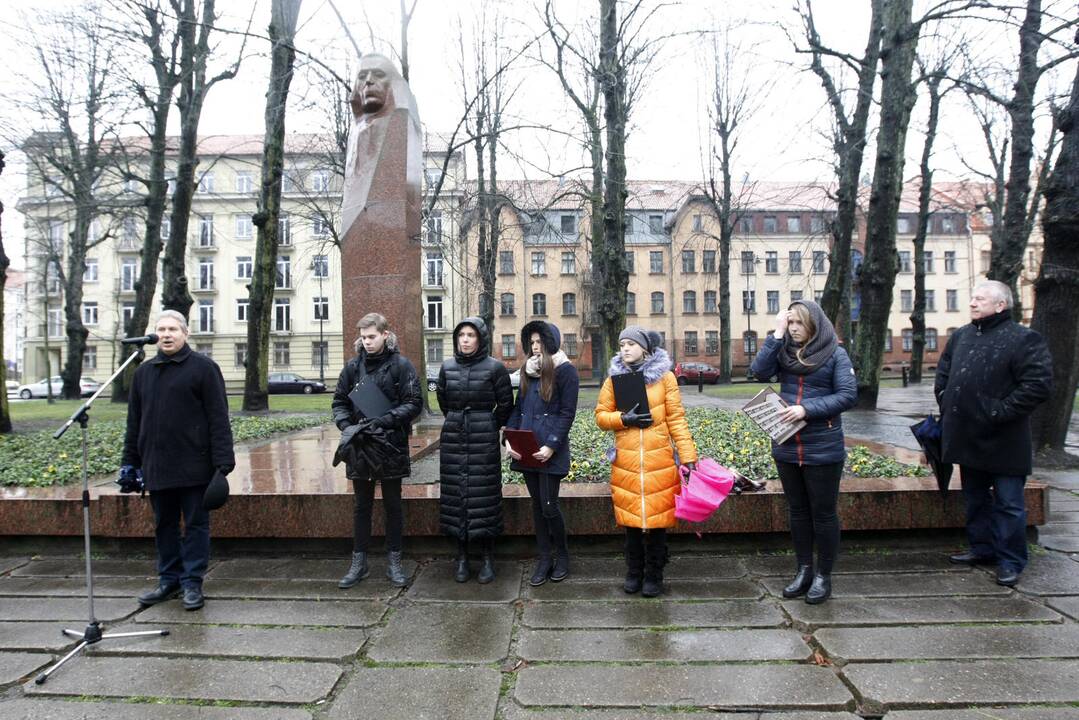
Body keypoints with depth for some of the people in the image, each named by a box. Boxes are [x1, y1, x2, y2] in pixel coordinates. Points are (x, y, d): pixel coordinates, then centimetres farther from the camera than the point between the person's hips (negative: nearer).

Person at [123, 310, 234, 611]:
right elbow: (134, 422, 18)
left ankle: (192, 582, 12)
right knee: (164, 526, 14)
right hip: (156, 467, 6)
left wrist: (222, 461, -14)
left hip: (193, 466, -5)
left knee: (195, 525, 3)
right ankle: (169, 580, 26)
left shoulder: (203, 367, -4)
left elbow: (218, 418, -9)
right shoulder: (143, 372, 14)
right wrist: (130, 461, 14)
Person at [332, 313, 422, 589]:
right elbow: (339, 401, 8)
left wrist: (385, 420, -21)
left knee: (392, 504, 9)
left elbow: (414, 403, -8)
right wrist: (346, 425, -11)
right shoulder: (353, 366, 4)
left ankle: (394, 561, 21)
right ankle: (359, 563, 22)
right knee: (362, 505, 12)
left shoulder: (401, 365, -5)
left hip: (392, 445, -3)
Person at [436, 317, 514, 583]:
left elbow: (506, 404, 3)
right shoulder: (447, 367, 5)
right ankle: (462, 558, 18)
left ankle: (488, 559, 13)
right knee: (455, 496, 6)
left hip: (484, 441, -3)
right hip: (453, 440, 4)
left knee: (484, 496, 1)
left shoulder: (494, 368, -6)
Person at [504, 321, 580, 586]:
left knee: (549, 506, -4)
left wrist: (551, 446, -16)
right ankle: (544, 559, 20)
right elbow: (518, 408, 14)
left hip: (551, 452, -6)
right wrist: (509, 438, 0)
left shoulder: (565, 370, -5)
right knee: (537, 505, 10)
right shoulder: (528, 370, 14)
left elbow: (567, 413, -9)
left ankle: (562, 555, 19)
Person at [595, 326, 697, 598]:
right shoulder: (614, 378, 7)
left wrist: (688, 456, -6)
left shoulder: (665, 376, 1)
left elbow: (676, 419, -1)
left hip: (659, 462, -2)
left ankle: (654, 575, 19)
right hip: (626, 462, 2)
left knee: (656, 517, 3)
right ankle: (634, 573, 24)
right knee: (631, 518, 8)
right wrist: (624, 419, -12)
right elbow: (601, 415, 7)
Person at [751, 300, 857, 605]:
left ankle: (823, 576, 20)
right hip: (786, 446, 4)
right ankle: (804, 571, 28)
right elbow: (759, 371, -10)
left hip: (822, 449, -4)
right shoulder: (784, 351, 6)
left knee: (823, 513, 6)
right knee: (797, 511, 15)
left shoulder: (835, 354, -5)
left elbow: (848, 395, -11)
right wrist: (776, 334, -11)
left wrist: (807, 409, -20)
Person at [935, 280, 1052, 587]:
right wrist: (947, 404, 7)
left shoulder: (1023, 339, -12)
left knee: (1008, 503, 3)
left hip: (1003, 443, -7)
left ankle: (1010, 562, 15)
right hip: (968, 438, 7)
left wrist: (1000, 411, -20)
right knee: (975, 497, 19)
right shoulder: (960, 336, 10)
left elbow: (1039, 384, -19)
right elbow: (942, 375, 20)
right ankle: (983, 548, 34)